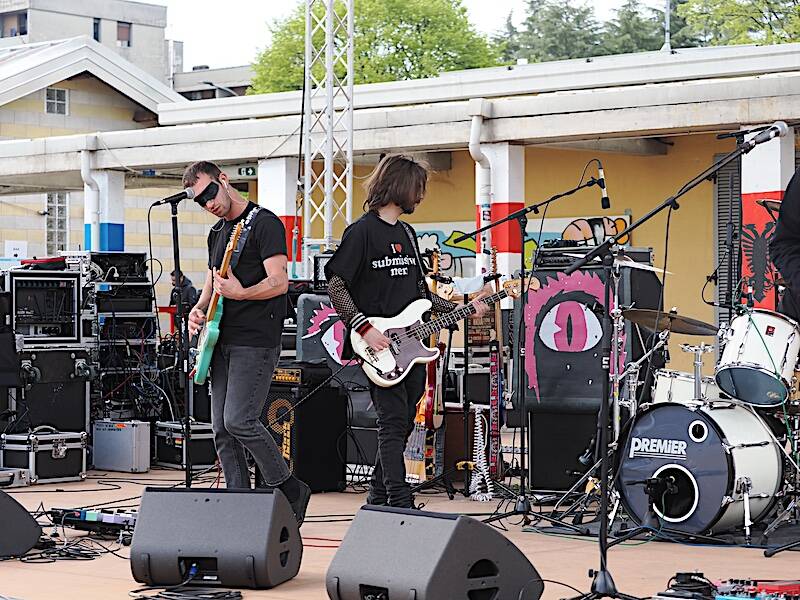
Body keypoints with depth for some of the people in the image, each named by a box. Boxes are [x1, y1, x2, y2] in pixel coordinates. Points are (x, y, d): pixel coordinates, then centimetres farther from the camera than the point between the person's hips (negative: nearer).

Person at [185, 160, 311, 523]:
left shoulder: (264, 223, -8)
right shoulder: (217, 233, 18)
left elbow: (279, 282, -16)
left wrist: (240, 293, -29)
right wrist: (199, 309, 7)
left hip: (255, 343, -9)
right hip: (223, 341, 9)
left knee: (239, 422, -16)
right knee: (222, 430, 5)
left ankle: (290, 490, 0)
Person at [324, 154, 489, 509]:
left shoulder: (407, 233, 17)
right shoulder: (362, 231, -8)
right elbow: (336, 286, -12)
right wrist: (365, 329, -19)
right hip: (378, 347, -8)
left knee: (402, 425, 9)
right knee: (393, 422, -13)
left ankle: (378, 499, 18)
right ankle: (400, 503, -15)